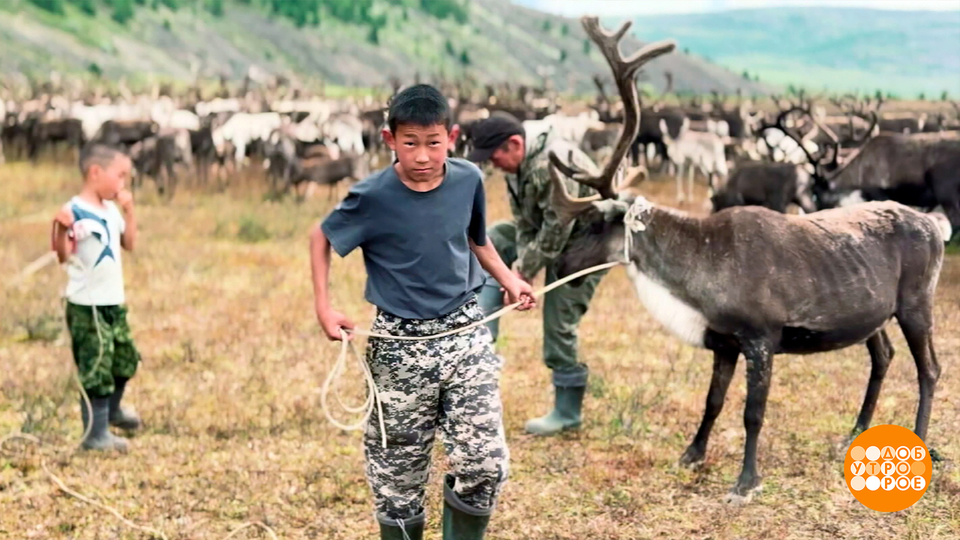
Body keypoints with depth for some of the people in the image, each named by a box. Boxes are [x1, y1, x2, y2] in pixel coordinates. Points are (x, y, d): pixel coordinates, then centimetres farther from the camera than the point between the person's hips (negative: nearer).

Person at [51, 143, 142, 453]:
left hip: (114, 302, 9)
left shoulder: (111, 211, 9)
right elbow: (63, 256, -21)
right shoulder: (75, 212, -18)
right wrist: (60, 229, -38)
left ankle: (112, 411, 44)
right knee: (96, 370, -6)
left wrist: (128, 211, 7)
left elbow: (129, 244, 16)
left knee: (124, 361, 21)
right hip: (87, 307, -9)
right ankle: (95, 434, 4)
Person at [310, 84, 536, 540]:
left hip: (465, 334, 2)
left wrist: (508, 280, 7)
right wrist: (323, 306, -5)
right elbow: (321, 237, 2)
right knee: (398, 468, 7)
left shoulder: (468, 180, -4)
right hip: (400, 345, -2)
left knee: (486, 461, -4)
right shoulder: (373, 197, -14)